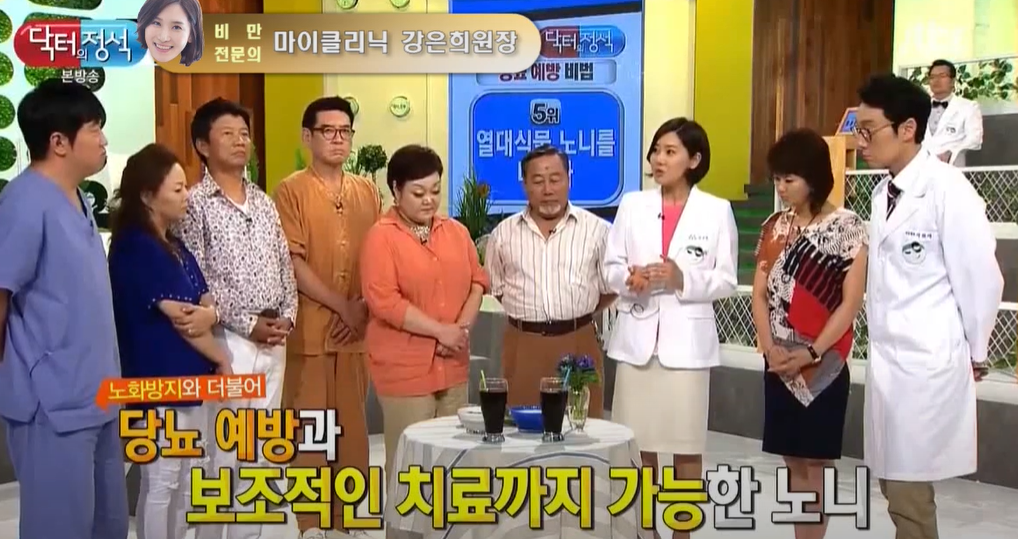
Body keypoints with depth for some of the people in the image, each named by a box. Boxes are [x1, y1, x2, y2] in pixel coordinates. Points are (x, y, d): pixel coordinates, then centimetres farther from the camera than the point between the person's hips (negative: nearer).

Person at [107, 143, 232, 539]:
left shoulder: (175, 246, 12)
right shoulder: (135, 248, -15)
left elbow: (206, 305, 9)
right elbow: (178, 318, -17)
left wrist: (209, 315, -15)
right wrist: (221, 359, -7)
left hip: (191, 378, 9)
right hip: (160, 382, -9)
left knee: (188, 479, 15)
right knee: (161, 482, -1)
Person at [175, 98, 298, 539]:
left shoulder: (264, 202, 13)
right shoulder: (193, 204, -6)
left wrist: (286, 317, -1)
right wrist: (247, 324, -14)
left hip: (273, 341, 6)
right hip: (224, 341, -6)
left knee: (260, 448, 12)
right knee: (220, 447, -1)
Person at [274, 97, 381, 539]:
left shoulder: (367, 191, 12)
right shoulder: (291, 191, -3)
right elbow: (293, 264, -9)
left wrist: (363, 305, -4)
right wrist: (341, 306, -12)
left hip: (359, 329, 4)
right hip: (311, 328, -4)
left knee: (353, 421, 9)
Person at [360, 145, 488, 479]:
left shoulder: (456, 232, 12)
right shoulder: (381, 236, -7)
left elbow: (477, 281, 12)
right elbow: (384, 301, -16)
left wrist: (461, 329, -6)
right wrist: (440, 330, -15)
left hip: (452, 365, 6)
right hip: (405, 367, -5)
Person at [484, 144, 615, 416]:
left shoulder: (596, 229, 1)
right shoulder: (503, 233, 6)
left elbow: (612, 286, 8)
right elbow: (495, 287, 16)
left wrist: (576, 313, 7)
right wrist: (528, 313, 10)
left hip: (578, 342, -1)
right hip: (523, 344, 1)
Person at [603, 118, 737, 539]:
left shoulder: (717, 210, 0)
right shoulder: (632, 204, 6)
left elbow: (726, 281, -1)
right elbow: (610, 268, 6)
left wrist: (684, 278, -18)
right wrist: (629, 277, -15)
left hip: (687, 338, -2)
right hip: (637, 336, 2)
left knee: (687, 445, 3)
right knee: (638, 442, 8)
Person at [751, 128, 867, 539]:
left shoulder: (847, 227, -7)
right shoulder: (774, 227, 7)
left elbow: (851, 302, -10)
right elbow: (760, 293, 5)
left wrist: (812, 353, -15)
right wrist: (769, 347, -9)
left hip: (824, 364, -4)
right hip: (779, 365, 5)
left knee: (816, 462, 2)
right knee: (795, 461, 10)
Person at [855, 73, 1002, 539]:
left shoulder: (947, 189, -15)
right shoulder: (884, 191, 9)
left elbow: (981, 277, -11)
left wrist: (974, 353, -1)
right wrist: (880, 341, 8)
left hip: (927, 361, -8)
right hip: (888, 357, 8)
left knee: (907, 492, -1)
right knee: (893, 483, 14)